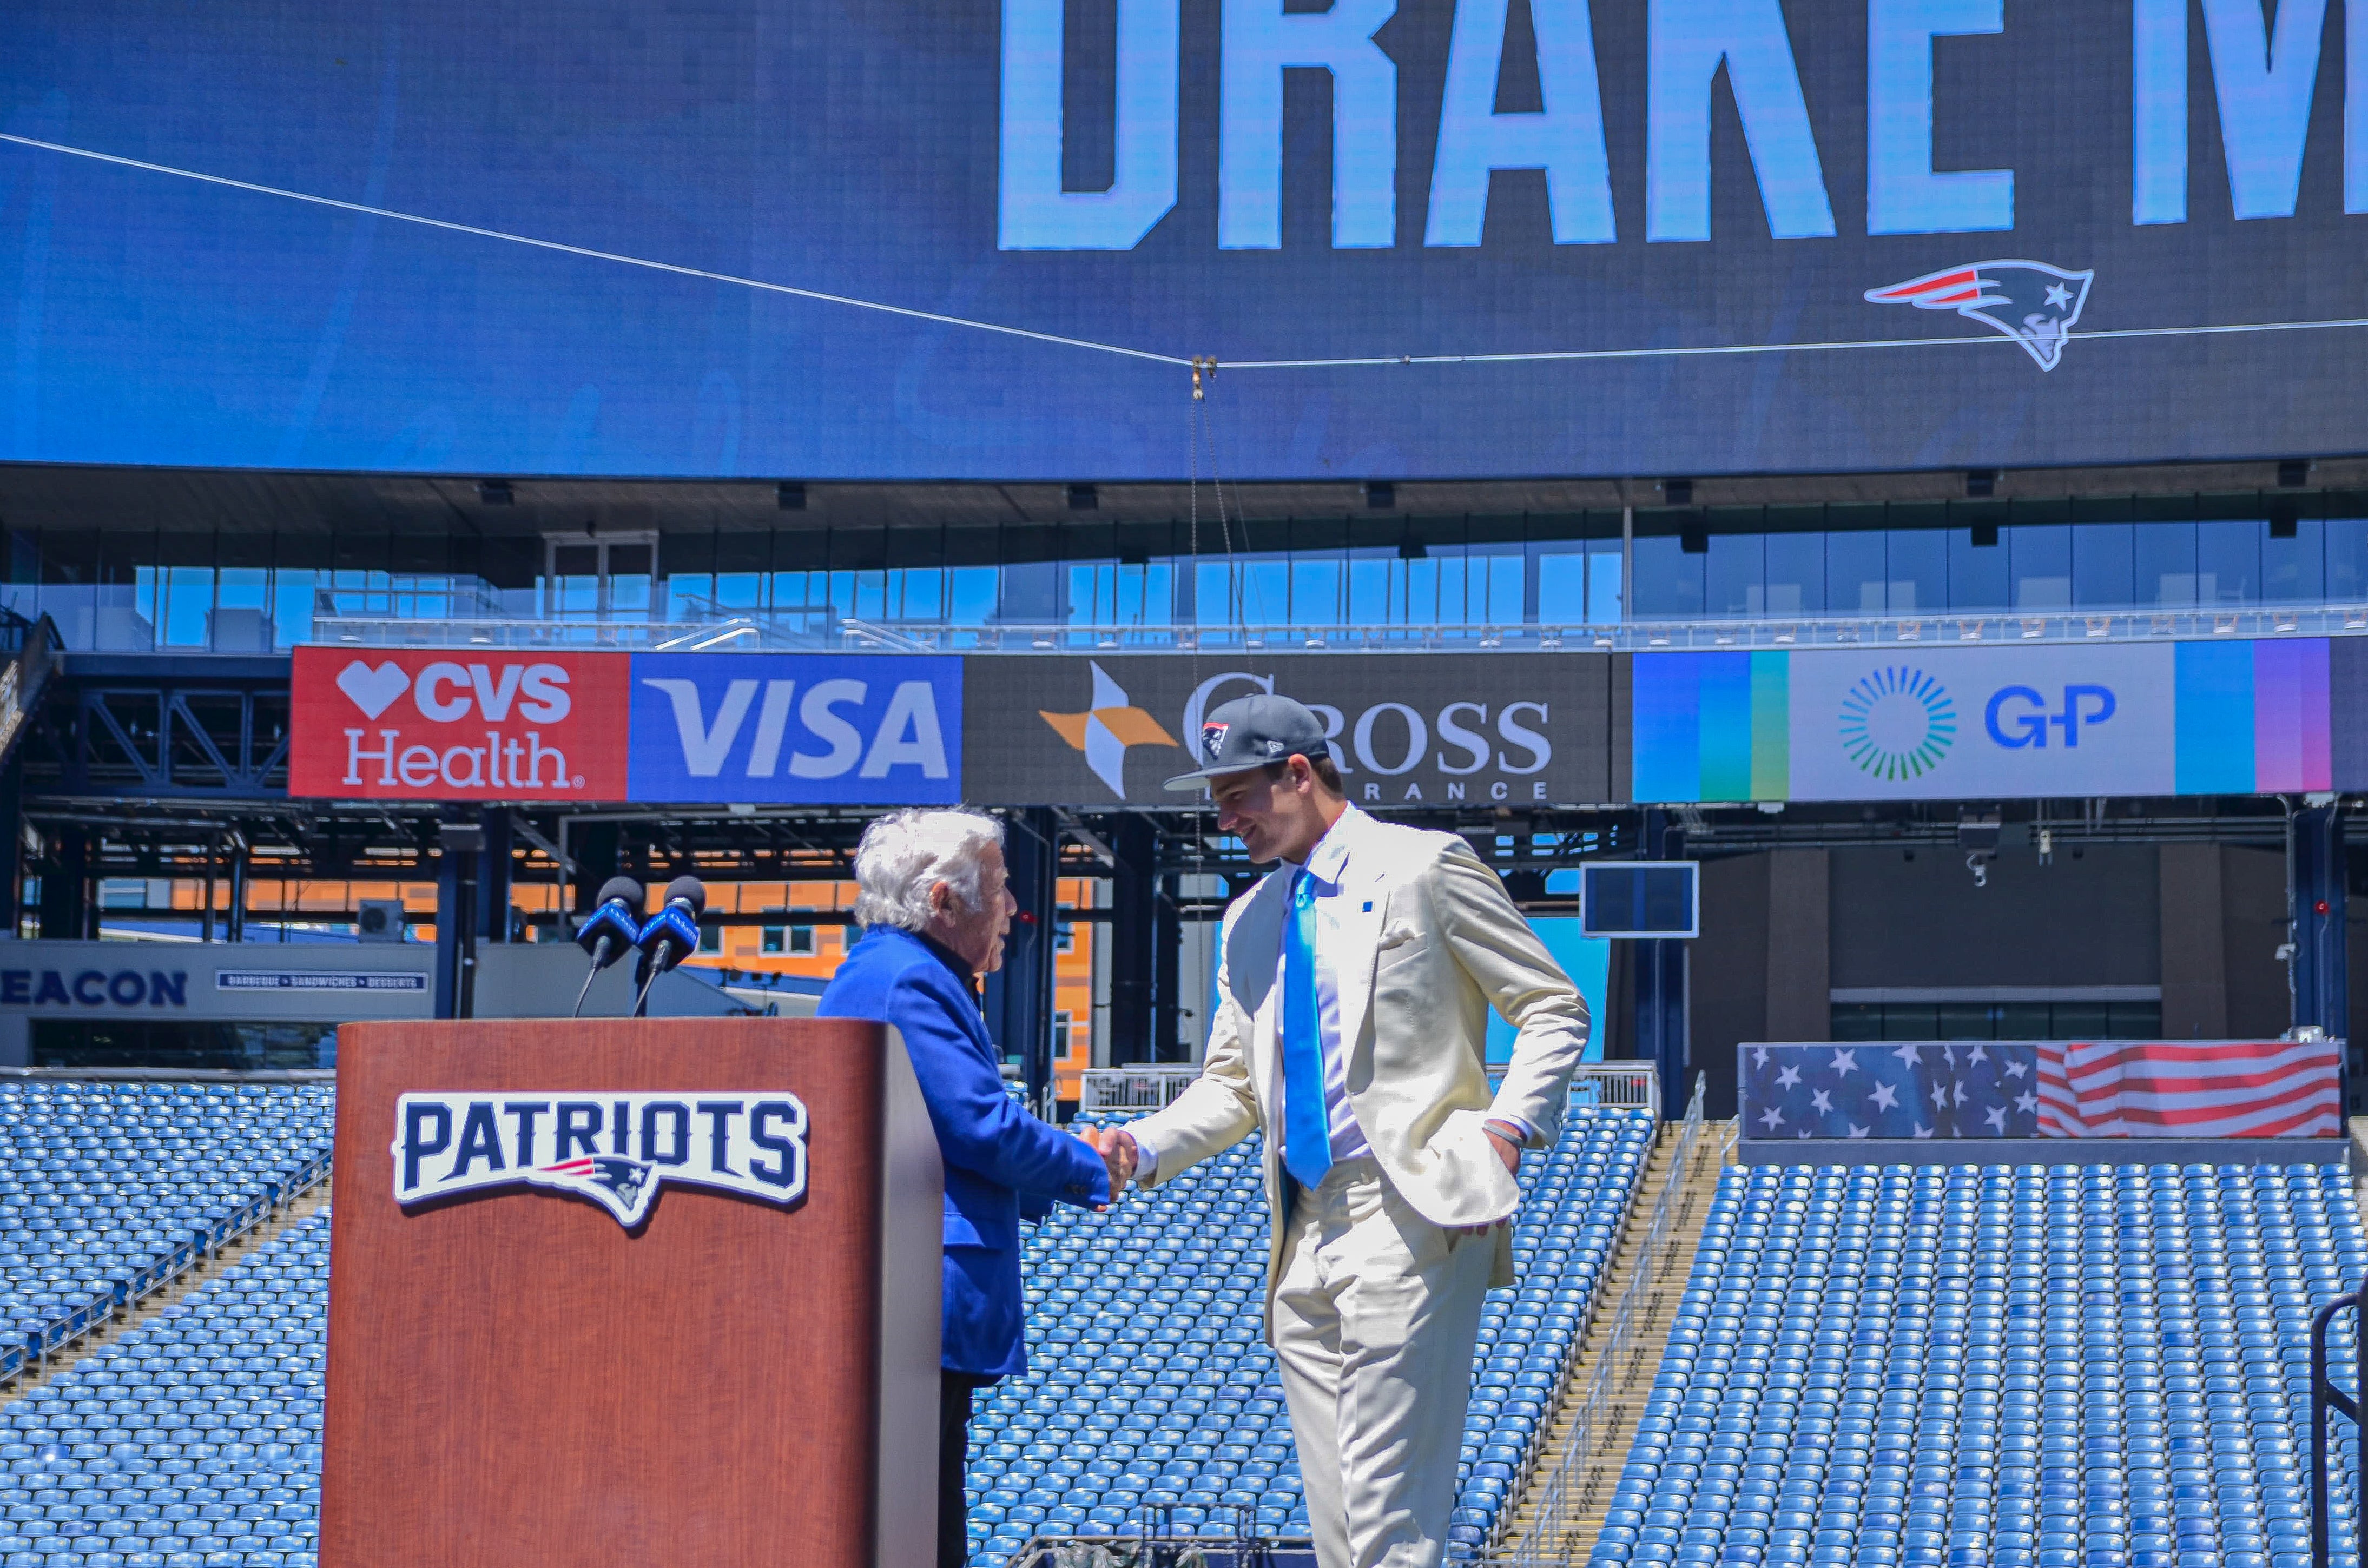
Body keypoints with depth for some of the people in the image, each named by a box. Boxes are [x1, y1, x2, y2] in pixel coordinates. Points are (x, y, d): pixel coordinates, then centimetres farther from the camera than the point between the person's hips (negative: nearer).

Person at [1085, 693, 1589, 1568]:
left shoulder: (1423, 869, -2)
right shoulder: (1250, 922, 19)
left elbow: (1555, 1011, -1)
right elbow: (1232, 1086, 18)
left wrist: (1506, 1129, -15)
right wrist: (1141, 1149, -1)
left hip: (1409, 1216, -7)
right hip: (1305, 1234, 7)